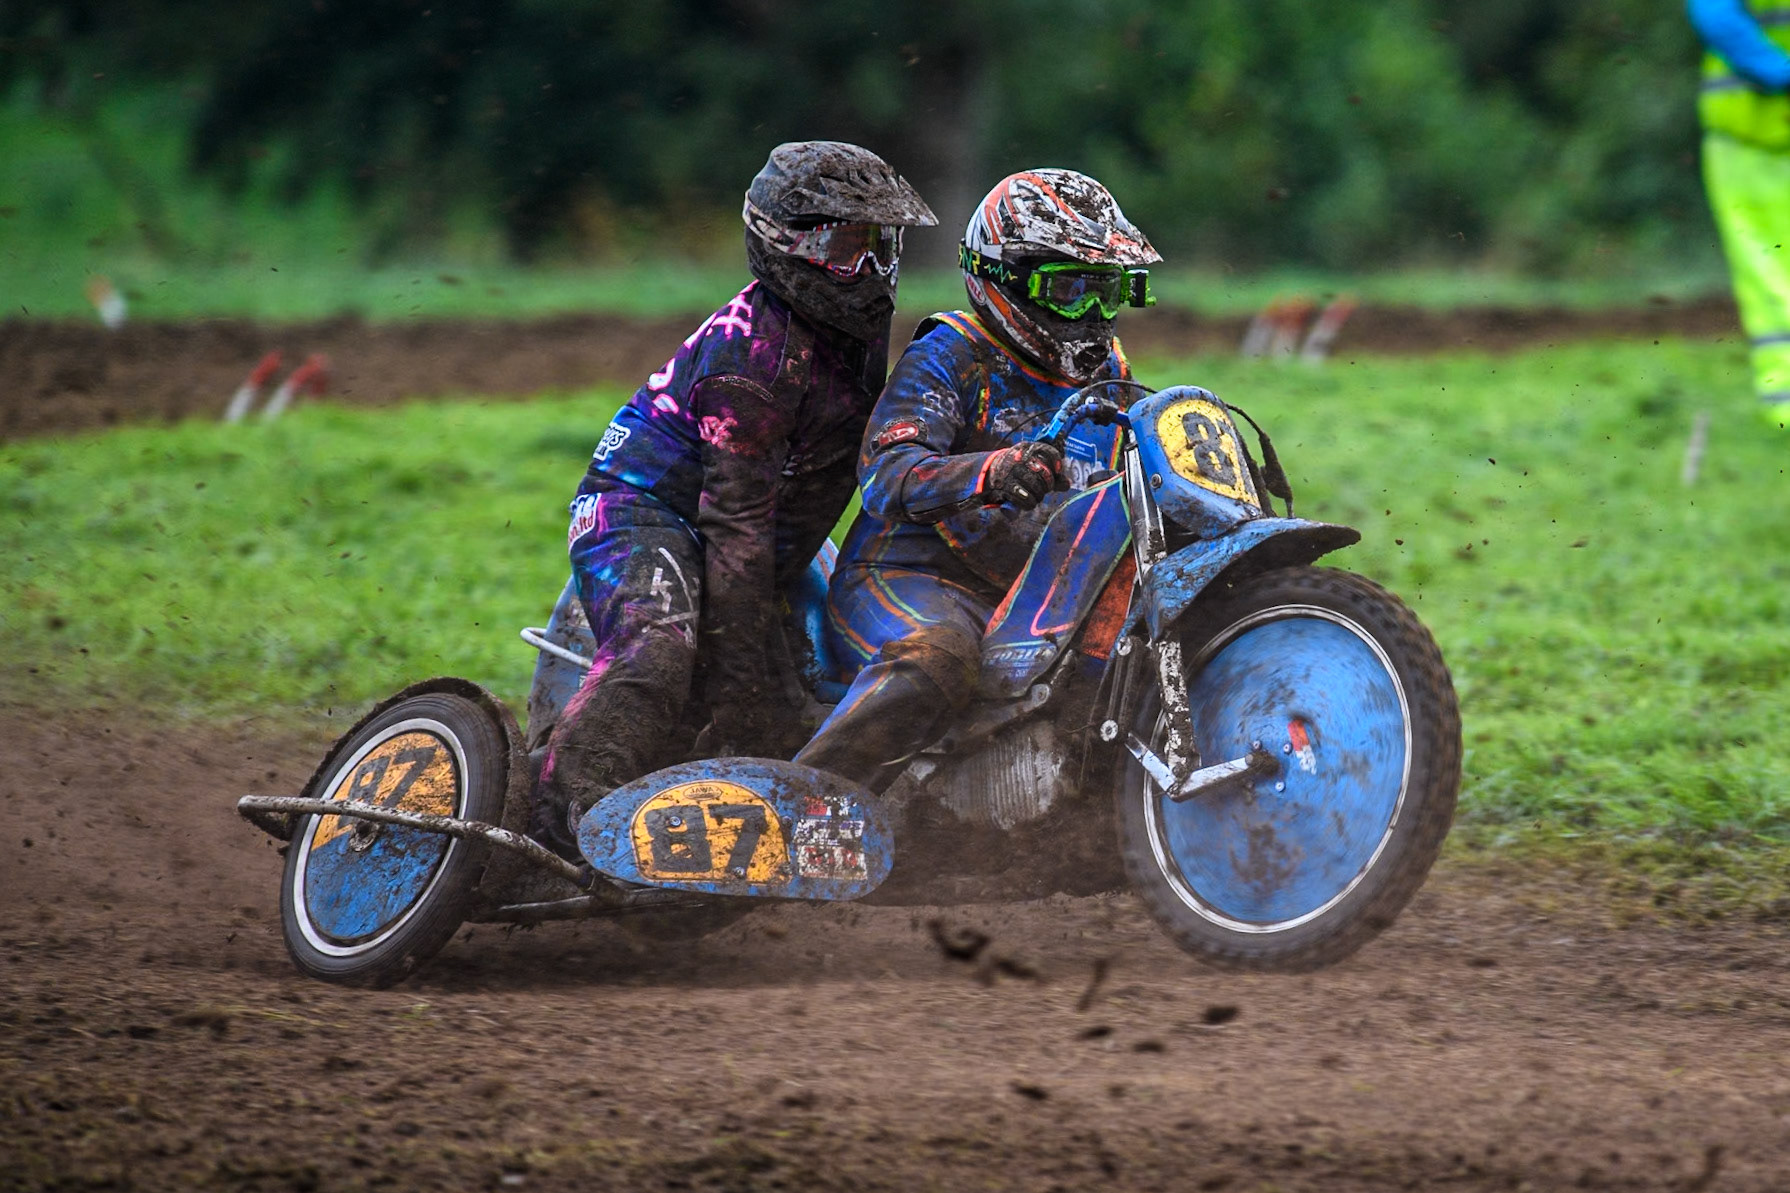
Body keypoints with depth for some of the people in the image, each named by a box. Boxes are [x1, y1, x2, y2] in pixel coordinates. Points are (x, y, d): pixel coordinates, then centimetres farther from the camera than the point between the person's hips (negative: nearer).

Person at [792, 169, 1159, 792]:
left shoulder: (1109, 377, 17)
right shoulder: (949, 357, -5)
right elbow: (886, 475, -22)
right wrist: (991, 474, -42)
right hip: (910, 576, -7)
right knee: (939, 659, -39)